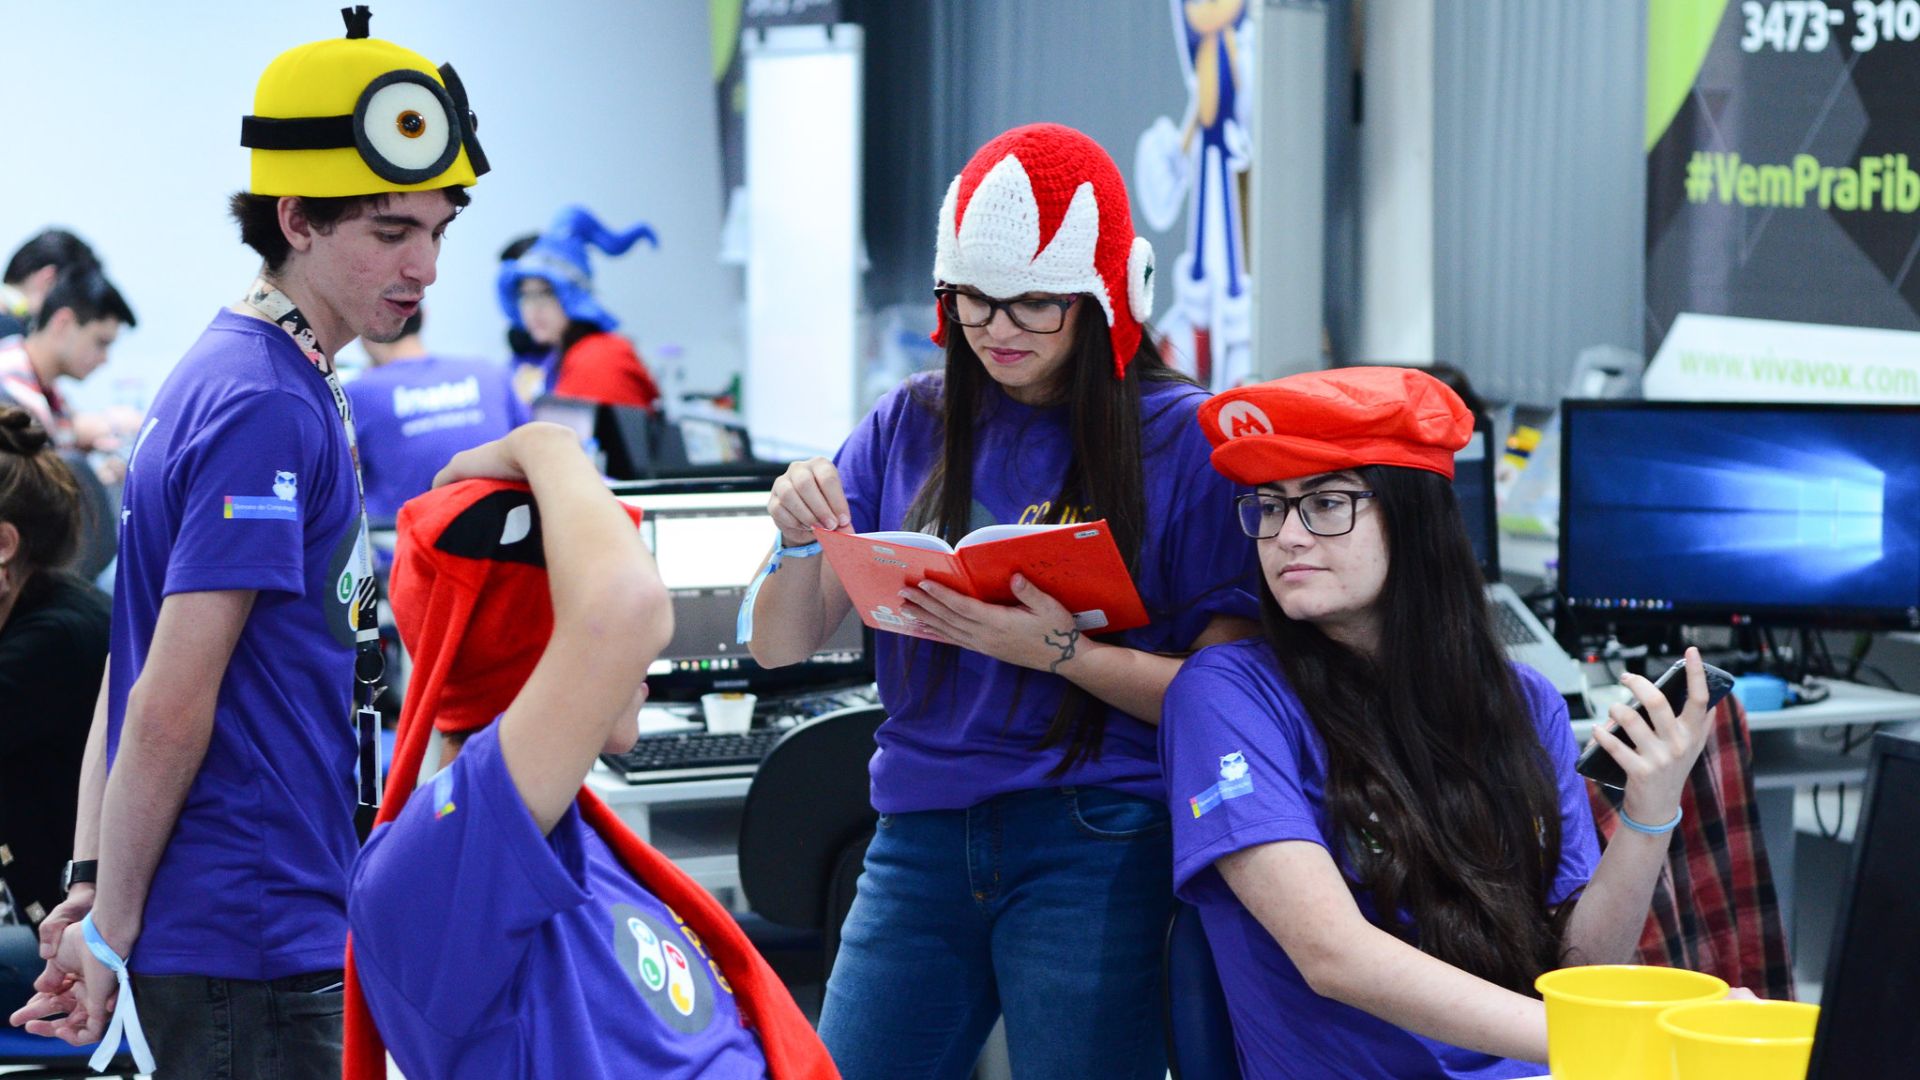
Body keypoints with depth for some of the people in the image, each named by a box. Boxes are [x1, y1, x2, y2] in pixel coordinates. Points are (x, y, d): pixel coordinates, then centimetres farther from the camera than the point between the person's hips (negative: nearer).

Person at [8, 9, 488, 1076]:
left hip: (289, 928, 9)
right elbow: (171, 705, -20)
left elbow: (150, 687, 14)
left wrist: (102, 901, 12)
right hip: (249, 943, -9)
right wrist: (109, 929, -12)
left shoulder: (288, 388, 13)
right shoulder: (264, 407, -17)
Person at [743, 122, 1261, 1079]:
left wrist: (1059, 651, -23)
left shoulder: (1182, 438, -4)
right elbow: (781, 647, 7)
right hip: (919, 842, 4)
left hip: (1095, 848, -4)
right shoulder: (910, 427, 7)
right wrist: (800, 540, -14)